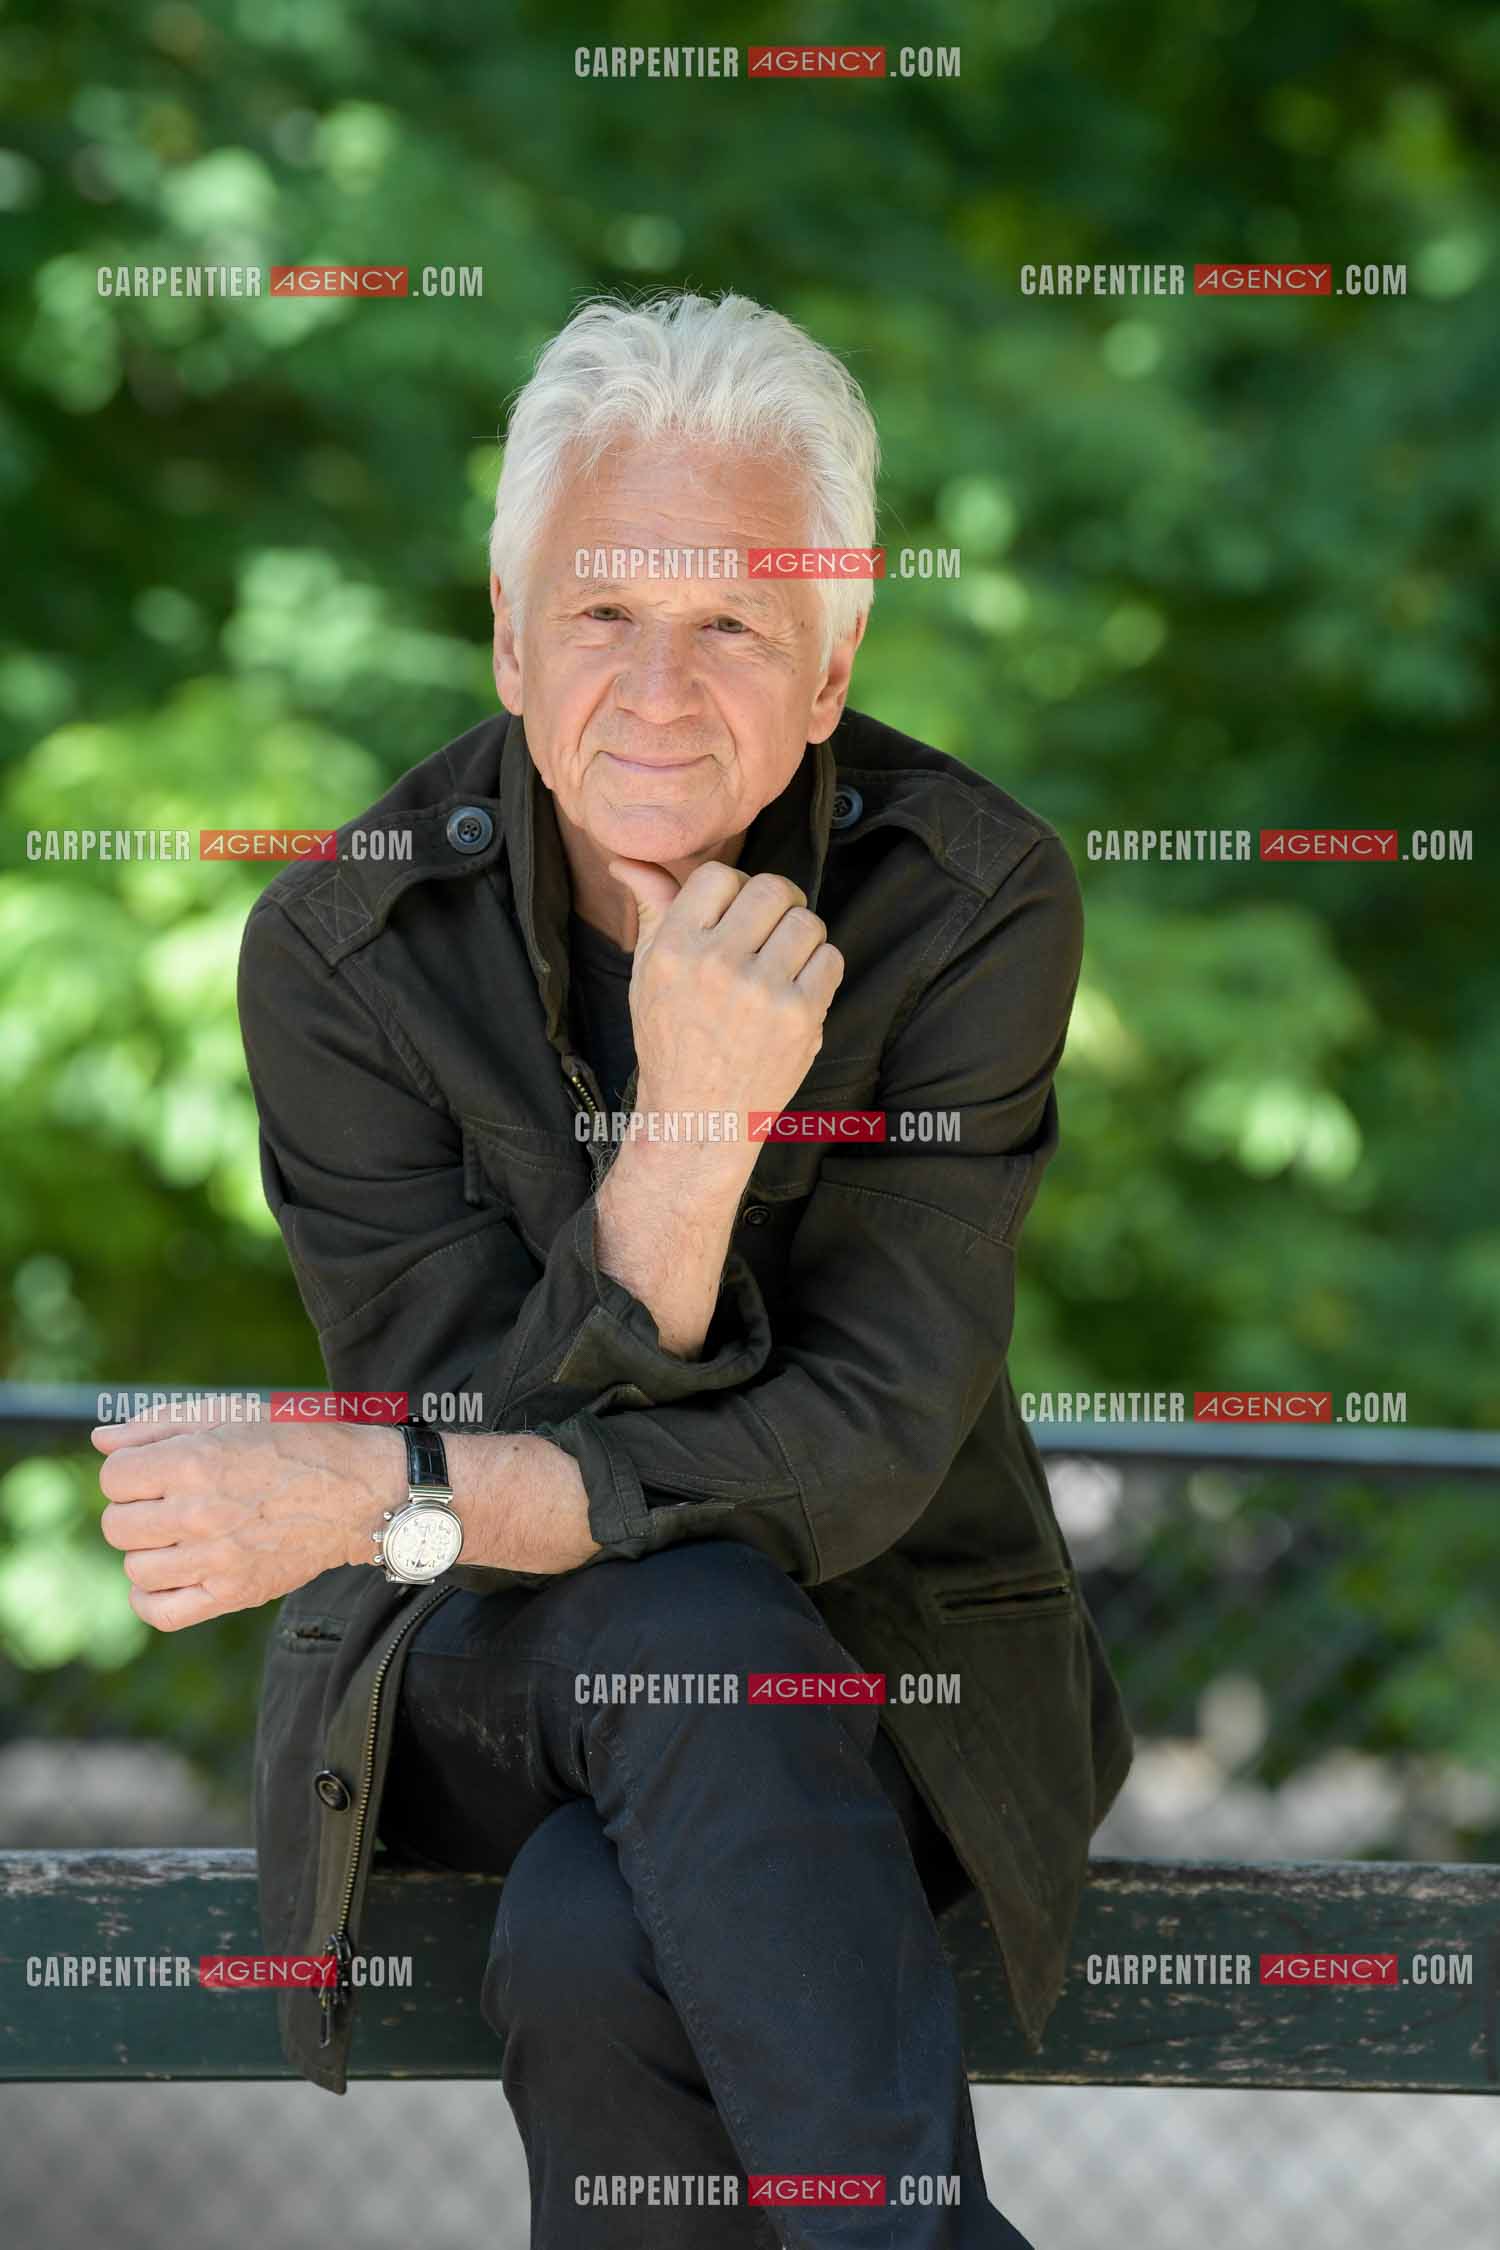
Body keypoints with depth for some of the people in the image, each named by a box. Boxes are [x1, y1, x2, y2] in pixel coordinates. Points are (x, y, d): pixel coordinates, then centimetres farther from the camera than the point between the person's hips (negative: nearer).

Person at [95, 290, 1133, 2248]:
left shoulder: (974, 901, -15)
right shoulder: (343, 948, -14)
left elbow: (861, 1448, -19)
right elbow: (491, 1434, -19)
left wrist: (380, 1498, -27)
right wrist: (684, 1135, -35)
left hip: (889, 1654, -1)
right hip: (474, 1667, 1)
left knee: (594, 1952, -33)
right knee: (686, 1630, -35)